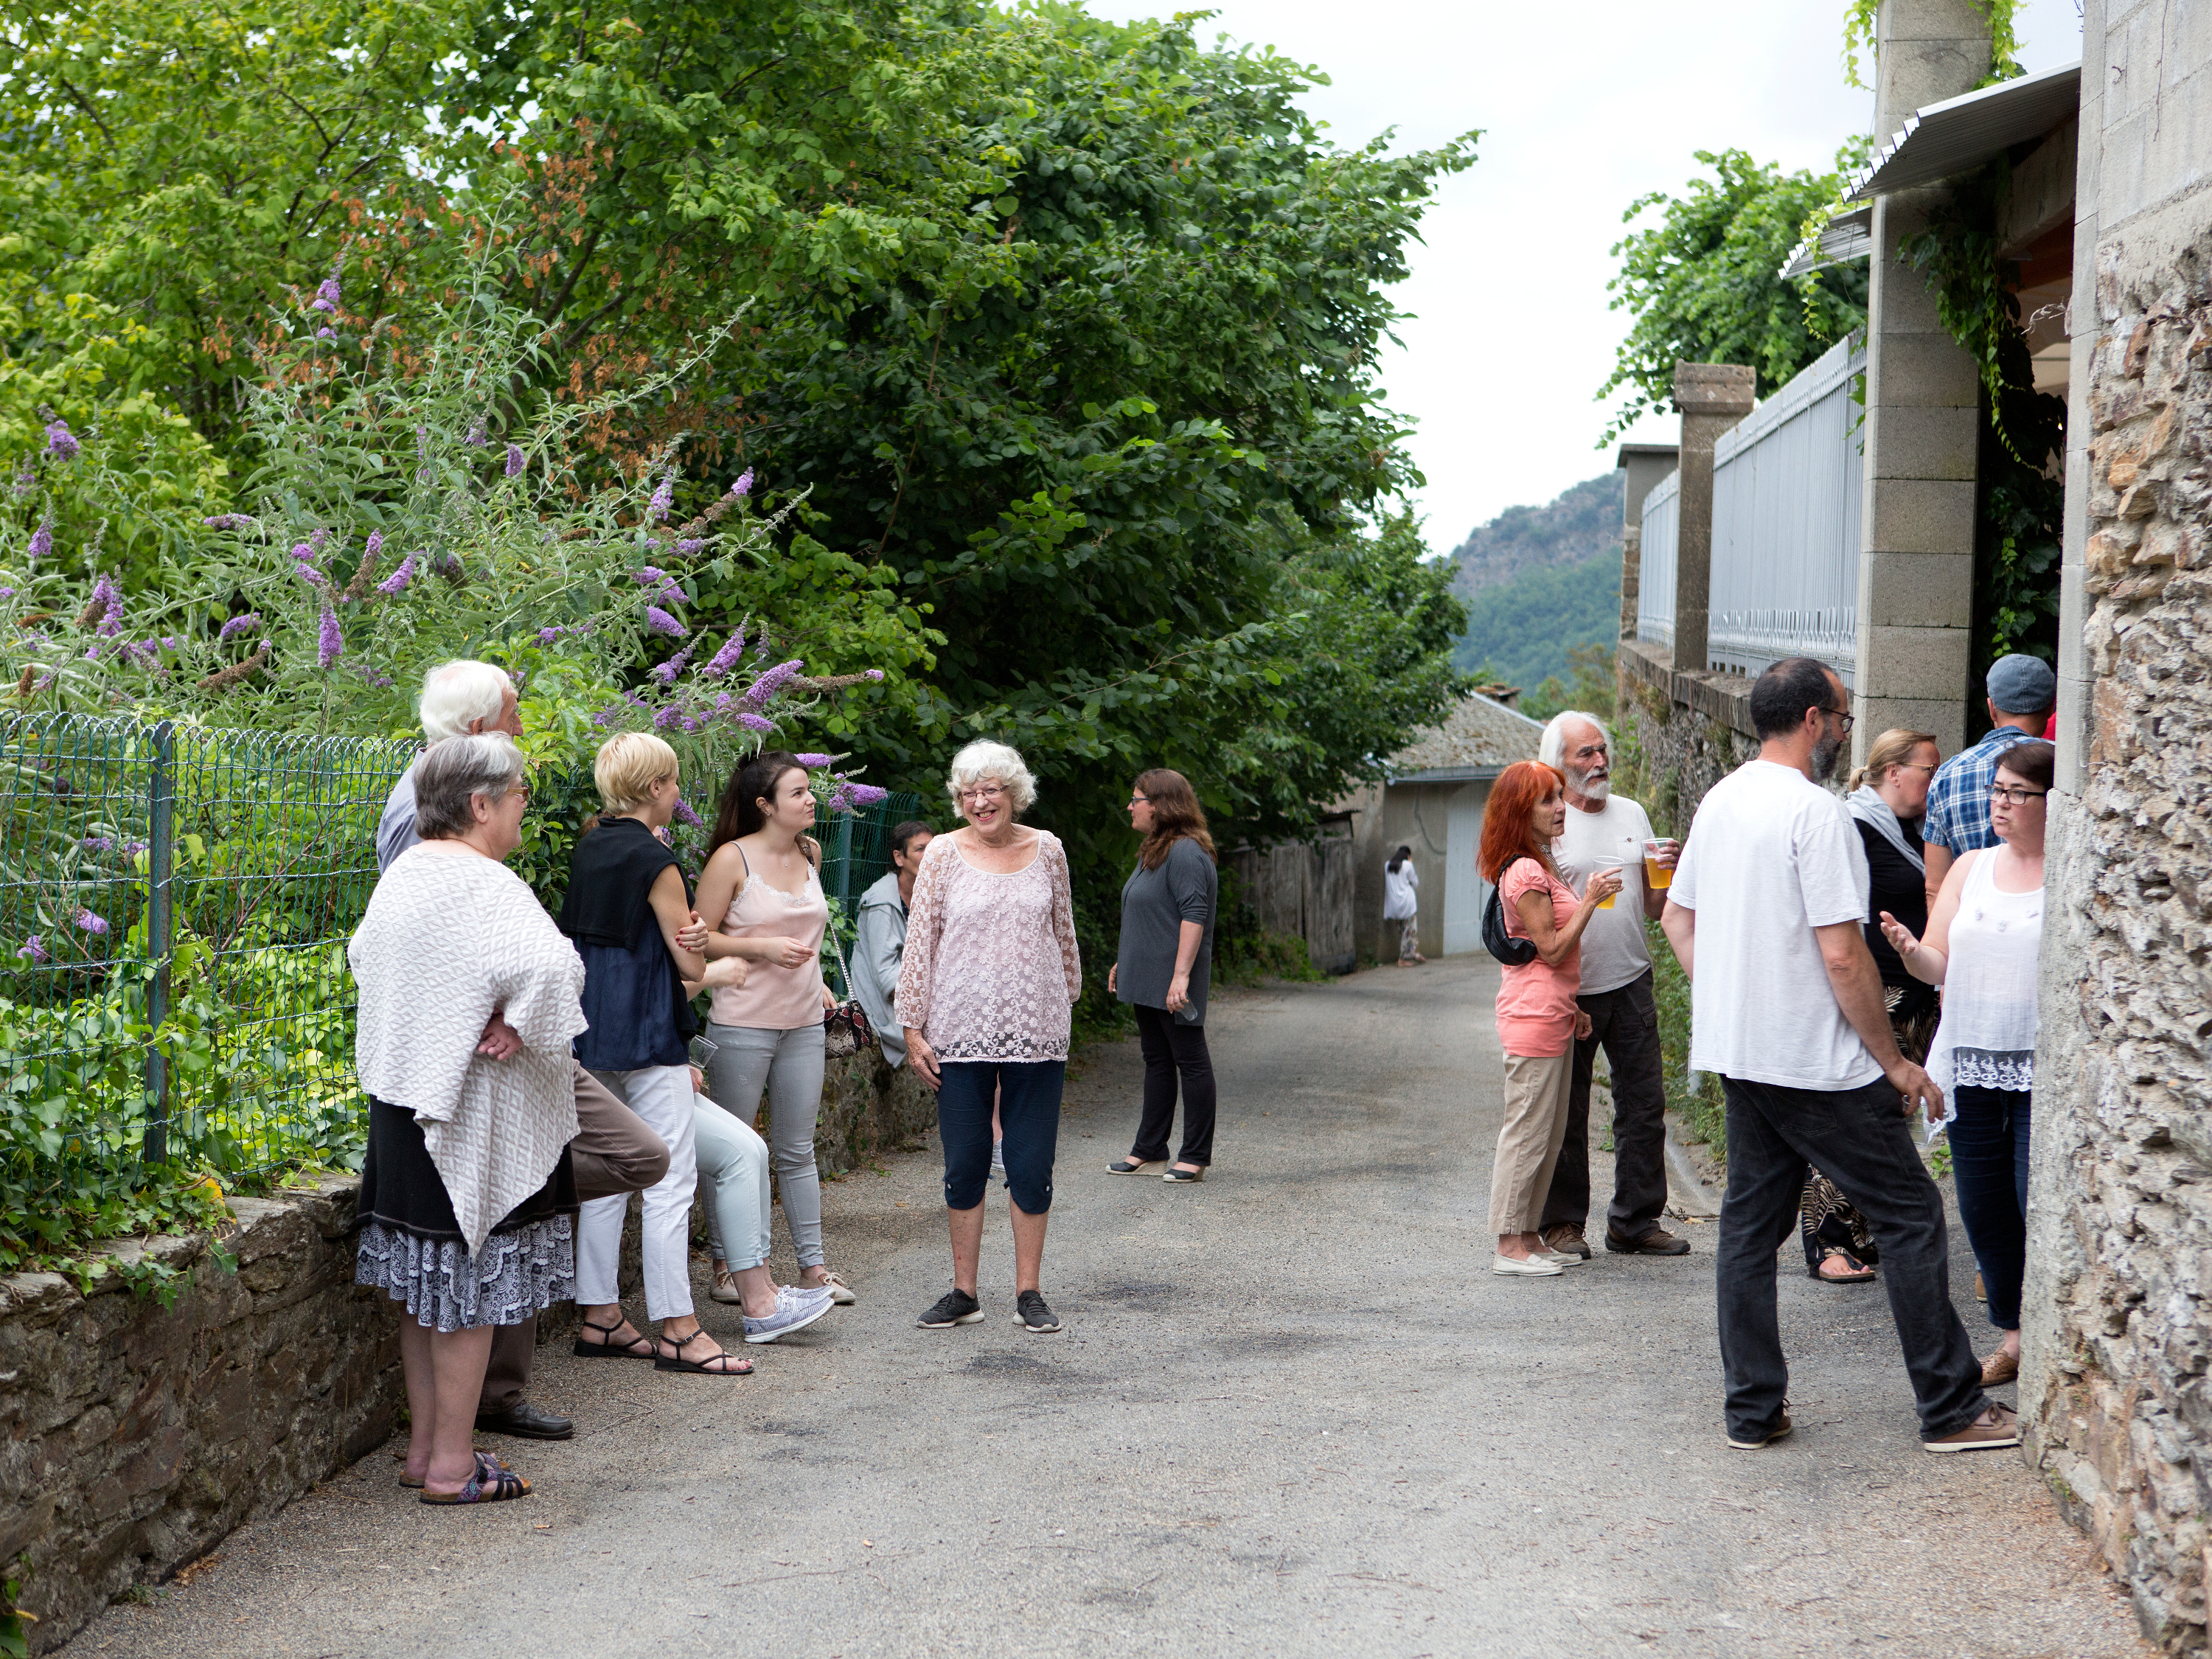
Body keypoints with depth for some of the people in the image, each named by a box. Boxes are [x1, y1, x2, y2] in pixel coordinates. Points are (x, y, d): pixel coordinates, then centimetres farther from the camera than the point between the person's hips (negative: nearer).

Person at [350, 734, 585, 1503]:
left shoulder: (403, 872, 9)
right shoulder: (486, 886, -20)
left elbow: (364, 956, 26)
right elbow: (552, 971, -35)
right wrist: (521, 1025, -18)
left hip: (403, 1101, 9)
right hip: (477, 1114, -9)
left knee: (426, 1282, 16)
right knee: (469, 1286, -1)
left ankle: (424, 1446, 25)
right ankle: (451, 1465, 5)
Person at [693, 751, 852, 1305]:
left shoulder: (810, 854, 9)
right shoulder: (733, 858, -9)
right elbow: (699, 938, -8)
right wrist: (762, 948, -18)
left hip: (804, 1023, 5)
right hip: (743, 1024, -5)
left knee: (796, 1150, 10)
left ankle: (813, 1265, 14)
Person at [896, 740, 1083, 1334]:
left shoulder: (1046, 850, 5)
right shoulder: (944, 854, 0)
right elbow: (920, 941, 1)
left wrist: (1068, 1002, 18)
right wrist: (913, 1027, -1)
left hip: (1036, 1033, 1)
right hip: (961, 1033, -1)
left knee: (1031, 1163, 3)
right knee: (964, 1163, 4)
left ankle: (1029, 1291, 12)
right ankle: (963, 1292, 14)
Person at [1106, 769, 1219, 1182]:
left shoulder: (1186, 853, -16)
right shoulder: (1153, 851, 16)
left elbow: (1194, 915, -23)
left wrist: (1181, 975, -27)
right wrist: (1122, 963, 25)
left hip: (1172, 983, -10)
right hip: (1146, 979, 10)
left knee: (1191, 1062, -3)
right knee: (1156, 1060, 14)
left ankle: (1196, 1156, 2)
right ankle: (1149, 1149, 21)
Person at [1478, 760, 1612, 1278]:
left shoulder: (1541, 867, 17)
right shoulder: (1525, 872, -15)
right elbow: (1552, 950, -17)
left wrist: (1572, 1008, 19)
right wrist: (1590, 901, -14)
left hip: (1552, 1015, 10)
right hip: (1533, 1017, -10)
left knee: (1551, 1132, 12)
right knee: (1527, 1130, -6)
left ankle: (1528, 1236, 18)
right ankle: (1509, 1245, -1)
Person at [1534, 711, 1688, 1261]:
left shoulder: (1633, 814, 13)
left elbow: (1652, 908, 17)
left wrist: (1664, 875, -4)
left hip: (1632, 983, 5)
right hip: (1571, 991, -4)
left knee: (1644, 1106, 4)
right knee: (1566, 1112, 2)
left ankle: (1636, 1221, 13)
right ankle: (1562, 1223, 13)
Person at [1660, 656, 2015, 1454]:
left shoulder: (1719, 801, 9)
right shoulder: (1814, 811, -17)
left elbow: (1677, 919, 17)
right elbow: (1842, 956, -20)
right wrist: (1894, 1061, -11)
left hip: (1737, 1055, 9)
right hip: (1817, 1063, -8)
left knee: (1750, 1223, 12)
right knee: (1910, 1215, 2)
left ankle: (1752, 1411, 15)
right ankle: (1952, 1410, 7)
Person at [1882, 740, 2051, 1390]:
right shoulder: (1969, 869, 12)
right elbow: (1940, 965, 10)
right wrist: (1910, 950, -11)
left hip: (2044, 1068, -5)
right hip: (1970, 1062, 5)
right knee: (1982, 1209, 9)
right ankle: (2013, 1336, 23)